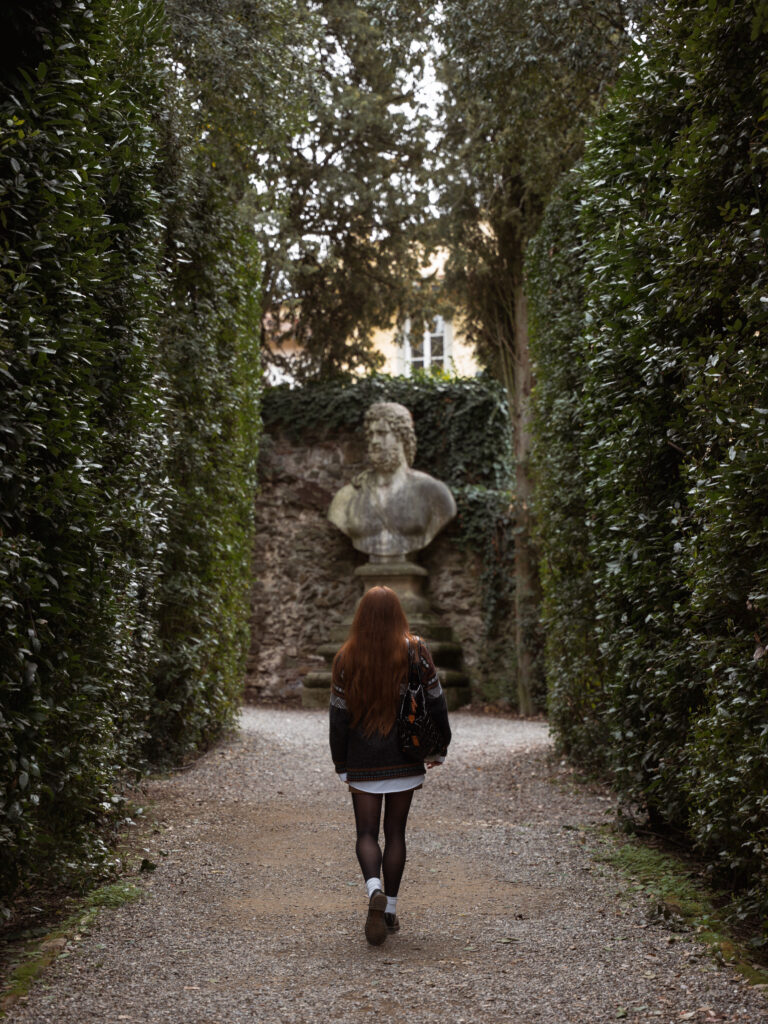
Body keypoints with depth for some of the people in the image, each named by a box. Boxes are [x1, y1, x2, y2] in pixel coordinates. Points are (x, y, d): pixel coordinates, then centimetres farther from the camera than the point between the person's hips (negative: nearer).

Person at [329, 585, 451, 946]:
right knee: (395, 832, 11)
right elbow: (435, 700, -2)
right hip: (404, 759, 1)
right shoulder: (415, 651, -5)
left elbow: (339, 714, -2)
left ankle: (374, 890, -19)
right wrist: (440, 746, 11)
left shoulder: (347, 658, -4)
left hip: (363, 761, 0)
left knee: (366, 833, 6)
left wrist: (341, 764, 6)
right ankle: (390, 908, 15)